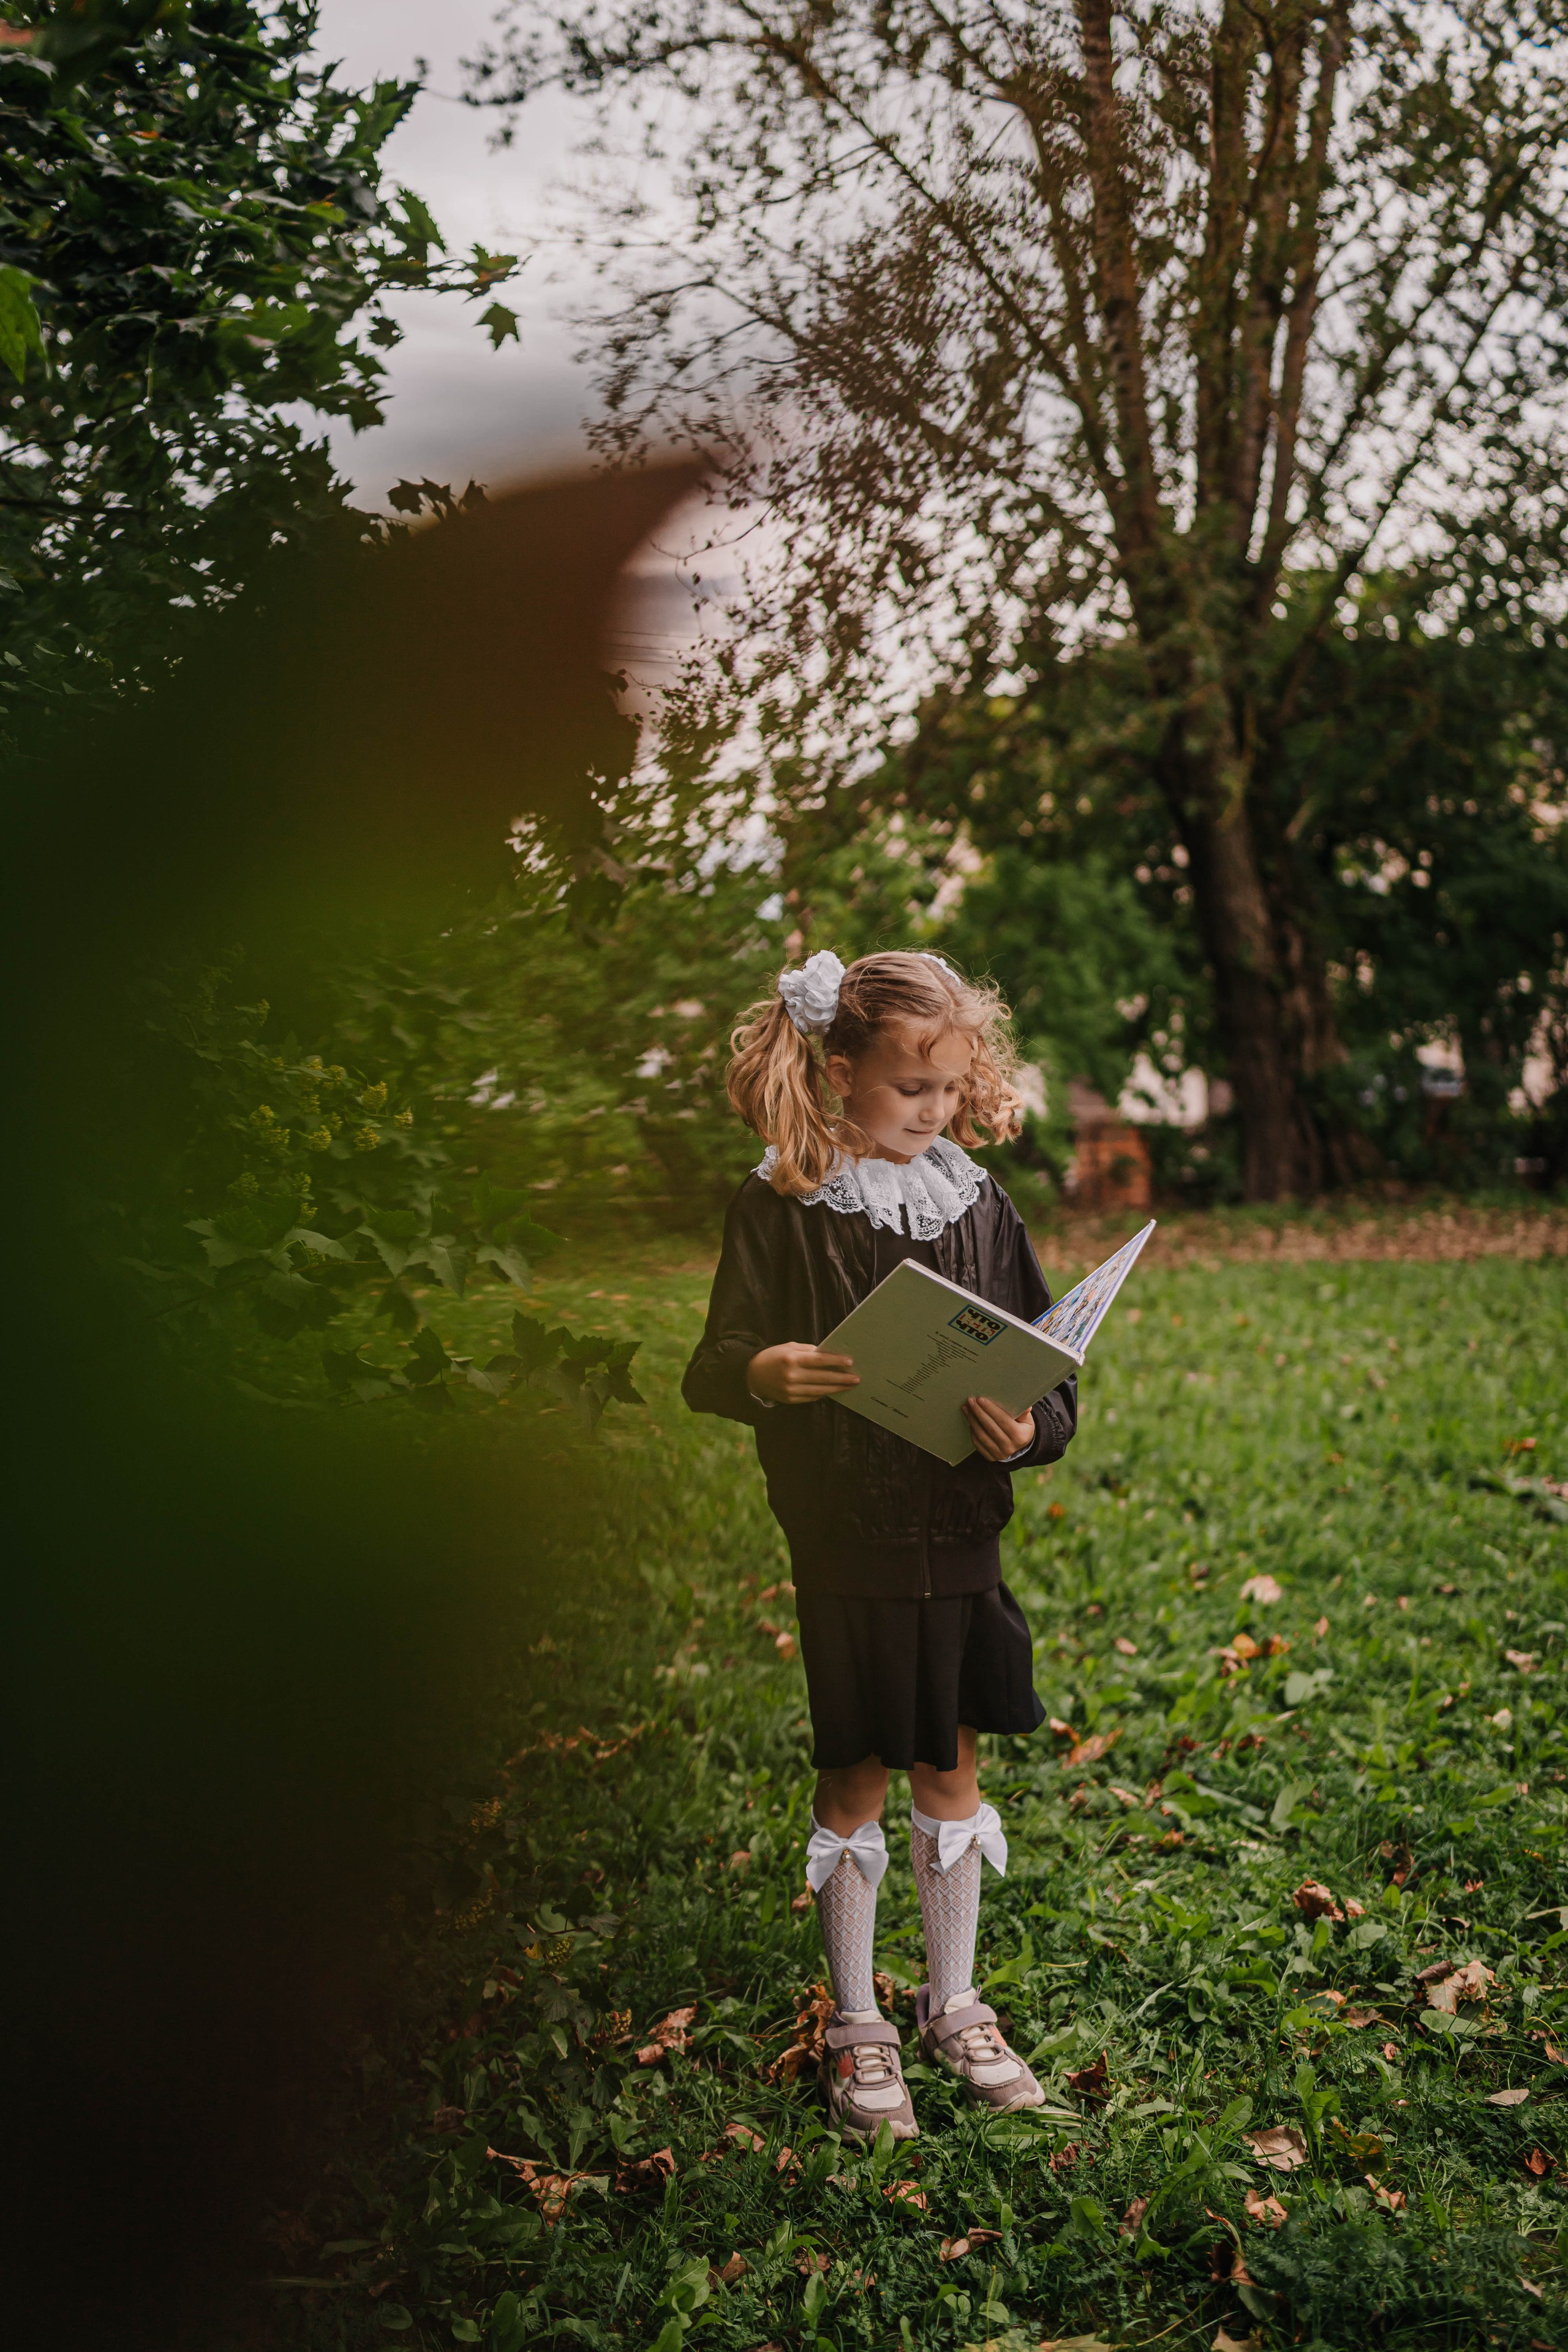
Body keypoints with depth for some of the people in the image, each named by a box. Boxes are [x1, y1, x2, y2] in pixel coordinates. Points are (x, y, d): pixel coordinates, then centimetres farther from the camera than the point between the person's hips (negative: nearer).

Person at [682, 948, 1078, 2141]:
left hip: (961, 1538, 3)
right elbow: (710, 1372, -7)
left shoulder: (976, 1205, 2)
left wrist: (1029, 1426, -17)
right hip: (845, 1542, -3)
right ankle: (857, 2026, 24)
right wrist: (766, 1373, -29)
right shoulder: (782, 1209, -7)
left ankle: (955, 2007, 31)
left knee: (951, 1774, 14)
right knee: (856, 1782, 7)